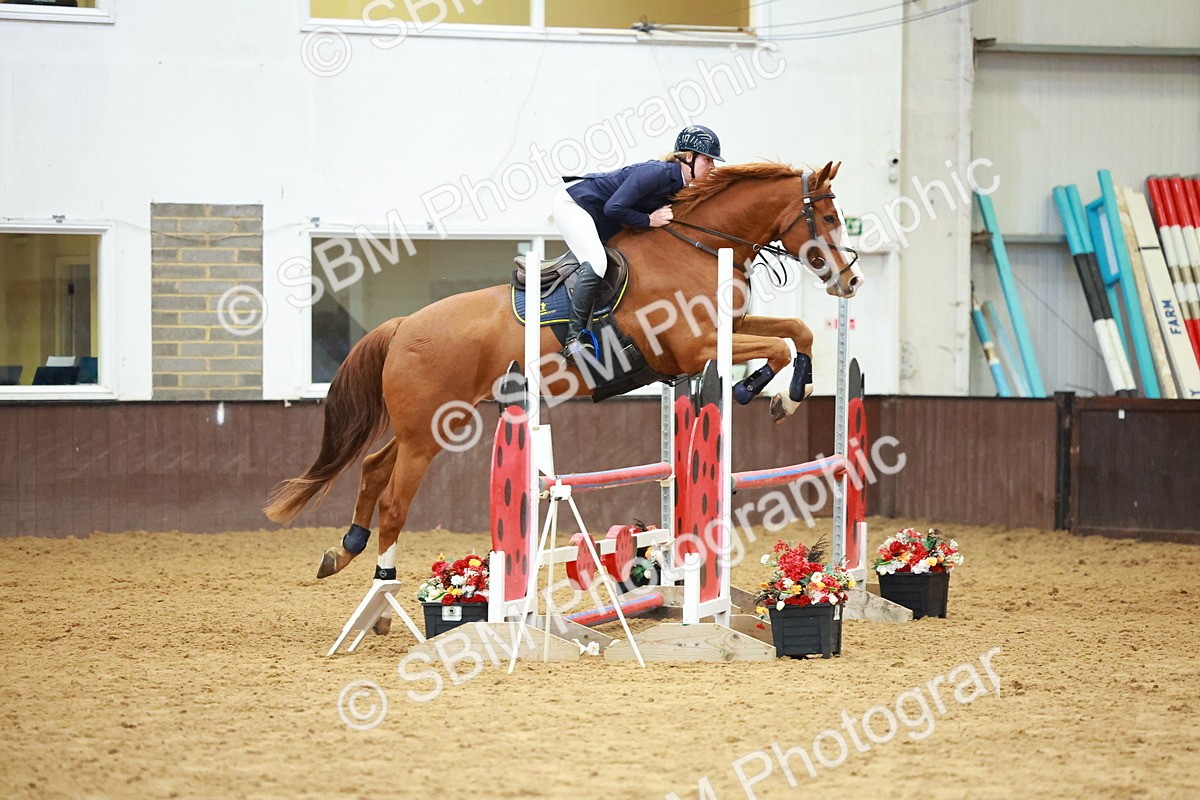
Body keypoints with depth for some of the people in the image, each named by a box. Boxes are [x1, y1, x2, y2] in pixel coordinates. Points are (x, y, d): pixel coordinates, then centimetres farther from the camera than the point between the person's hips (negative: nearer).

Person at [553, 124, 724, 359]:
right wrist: (649, 220, -21)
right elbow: (613, 208, -30)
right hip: (573, 205, -10)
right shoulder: (657, 173, -27)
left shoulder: (681, 187, 1)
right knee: (596, 263, -28)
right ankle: (574, 337, -26)